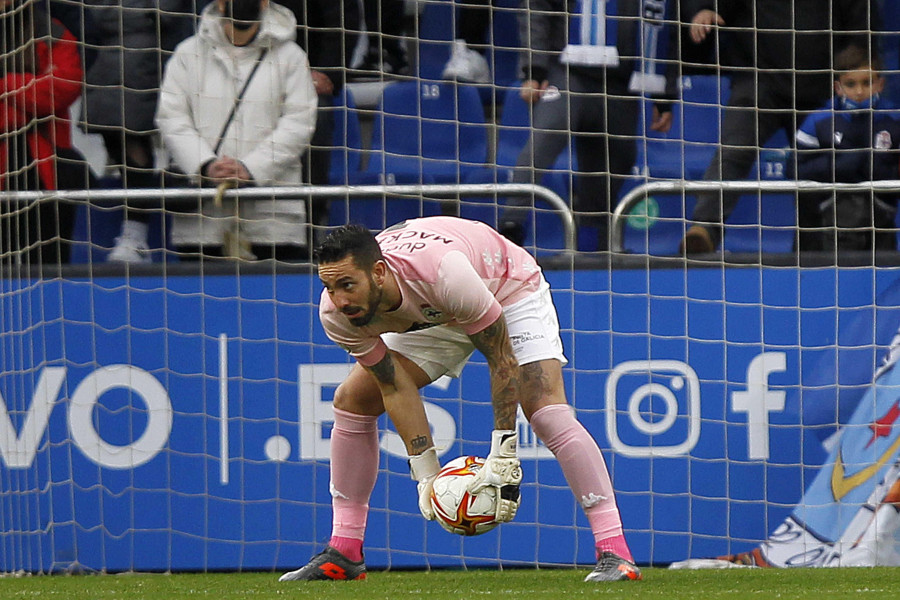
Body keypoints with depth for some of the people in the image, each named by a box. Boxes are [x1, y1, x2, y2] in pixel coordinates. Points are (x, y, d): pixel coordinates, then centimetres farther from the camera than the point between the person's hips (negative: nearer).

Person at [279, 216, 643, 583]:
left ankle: (615, 555, -24)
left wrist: (503, 458, -33)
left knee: (547, 412, -25)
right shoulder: (336, 315, -28)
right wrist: (426, 474, -21)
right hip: (431, 316, 6)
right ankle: (343, 554, 8)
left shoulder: (443, 273, -44)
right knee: (351, 401, -3)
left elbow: (502, 358, -33)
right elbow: (395, 388, -16)